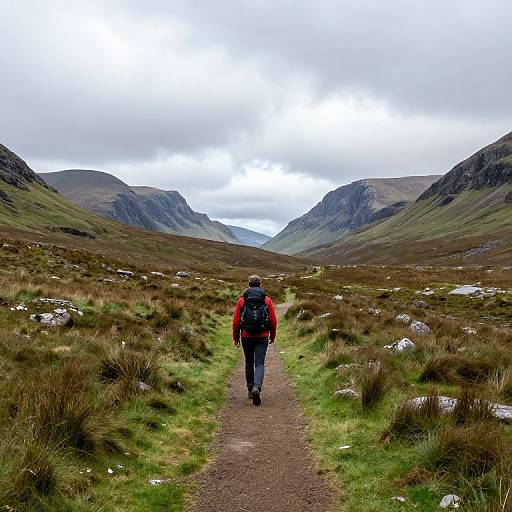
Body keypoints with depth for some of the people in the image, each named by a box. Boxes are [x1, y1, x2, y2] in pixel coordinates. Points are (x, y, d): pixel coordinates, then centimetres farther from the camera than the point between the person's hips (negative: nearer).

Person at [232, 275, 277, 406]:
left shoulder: (242, 300, 0)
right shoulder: (267, 300, 0)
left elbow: (236, 321, -1)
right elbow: (273, 321, 1)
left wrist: (235, 338, 8)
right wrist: (272, 336, 14)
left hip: (246, 337, 1)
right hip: (262, 337, -1)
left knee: (249, 363, 17)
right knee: (259, 364, -2)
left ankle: (250, 389, 22)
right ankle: (256, 387, -24)